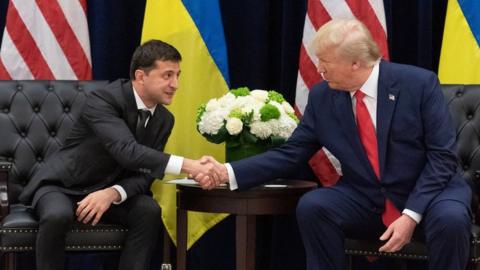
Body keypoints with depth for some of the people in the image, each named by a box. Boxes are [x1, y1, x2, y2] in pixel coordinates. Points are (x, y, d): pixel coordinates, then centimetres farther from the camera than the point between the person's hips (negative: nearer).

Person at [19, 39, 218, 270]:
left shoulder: (164, 120, -2)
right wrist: (188, 165, -49)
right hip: (63, 185, -5)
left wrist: (112, 193, -28)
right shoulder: (103, 100, -25)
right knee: (58, 216, -37)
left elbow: (144, 173, -5)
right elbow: (128, 152, -39)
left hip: (109, 191, 5)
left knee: (149, 210, -25)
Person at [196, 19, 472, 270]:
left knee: (450, 219, -35)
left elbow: (442, 156, -14)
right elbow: (291, 153, 2)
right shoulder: (322, 97, -2)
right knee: (311, 206, -23)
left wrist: (411, 215, -24)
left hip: (429, 191, -3)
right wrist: (229, 172, -10)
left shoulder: (420, 83, -13)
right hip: (366, 202, 3)